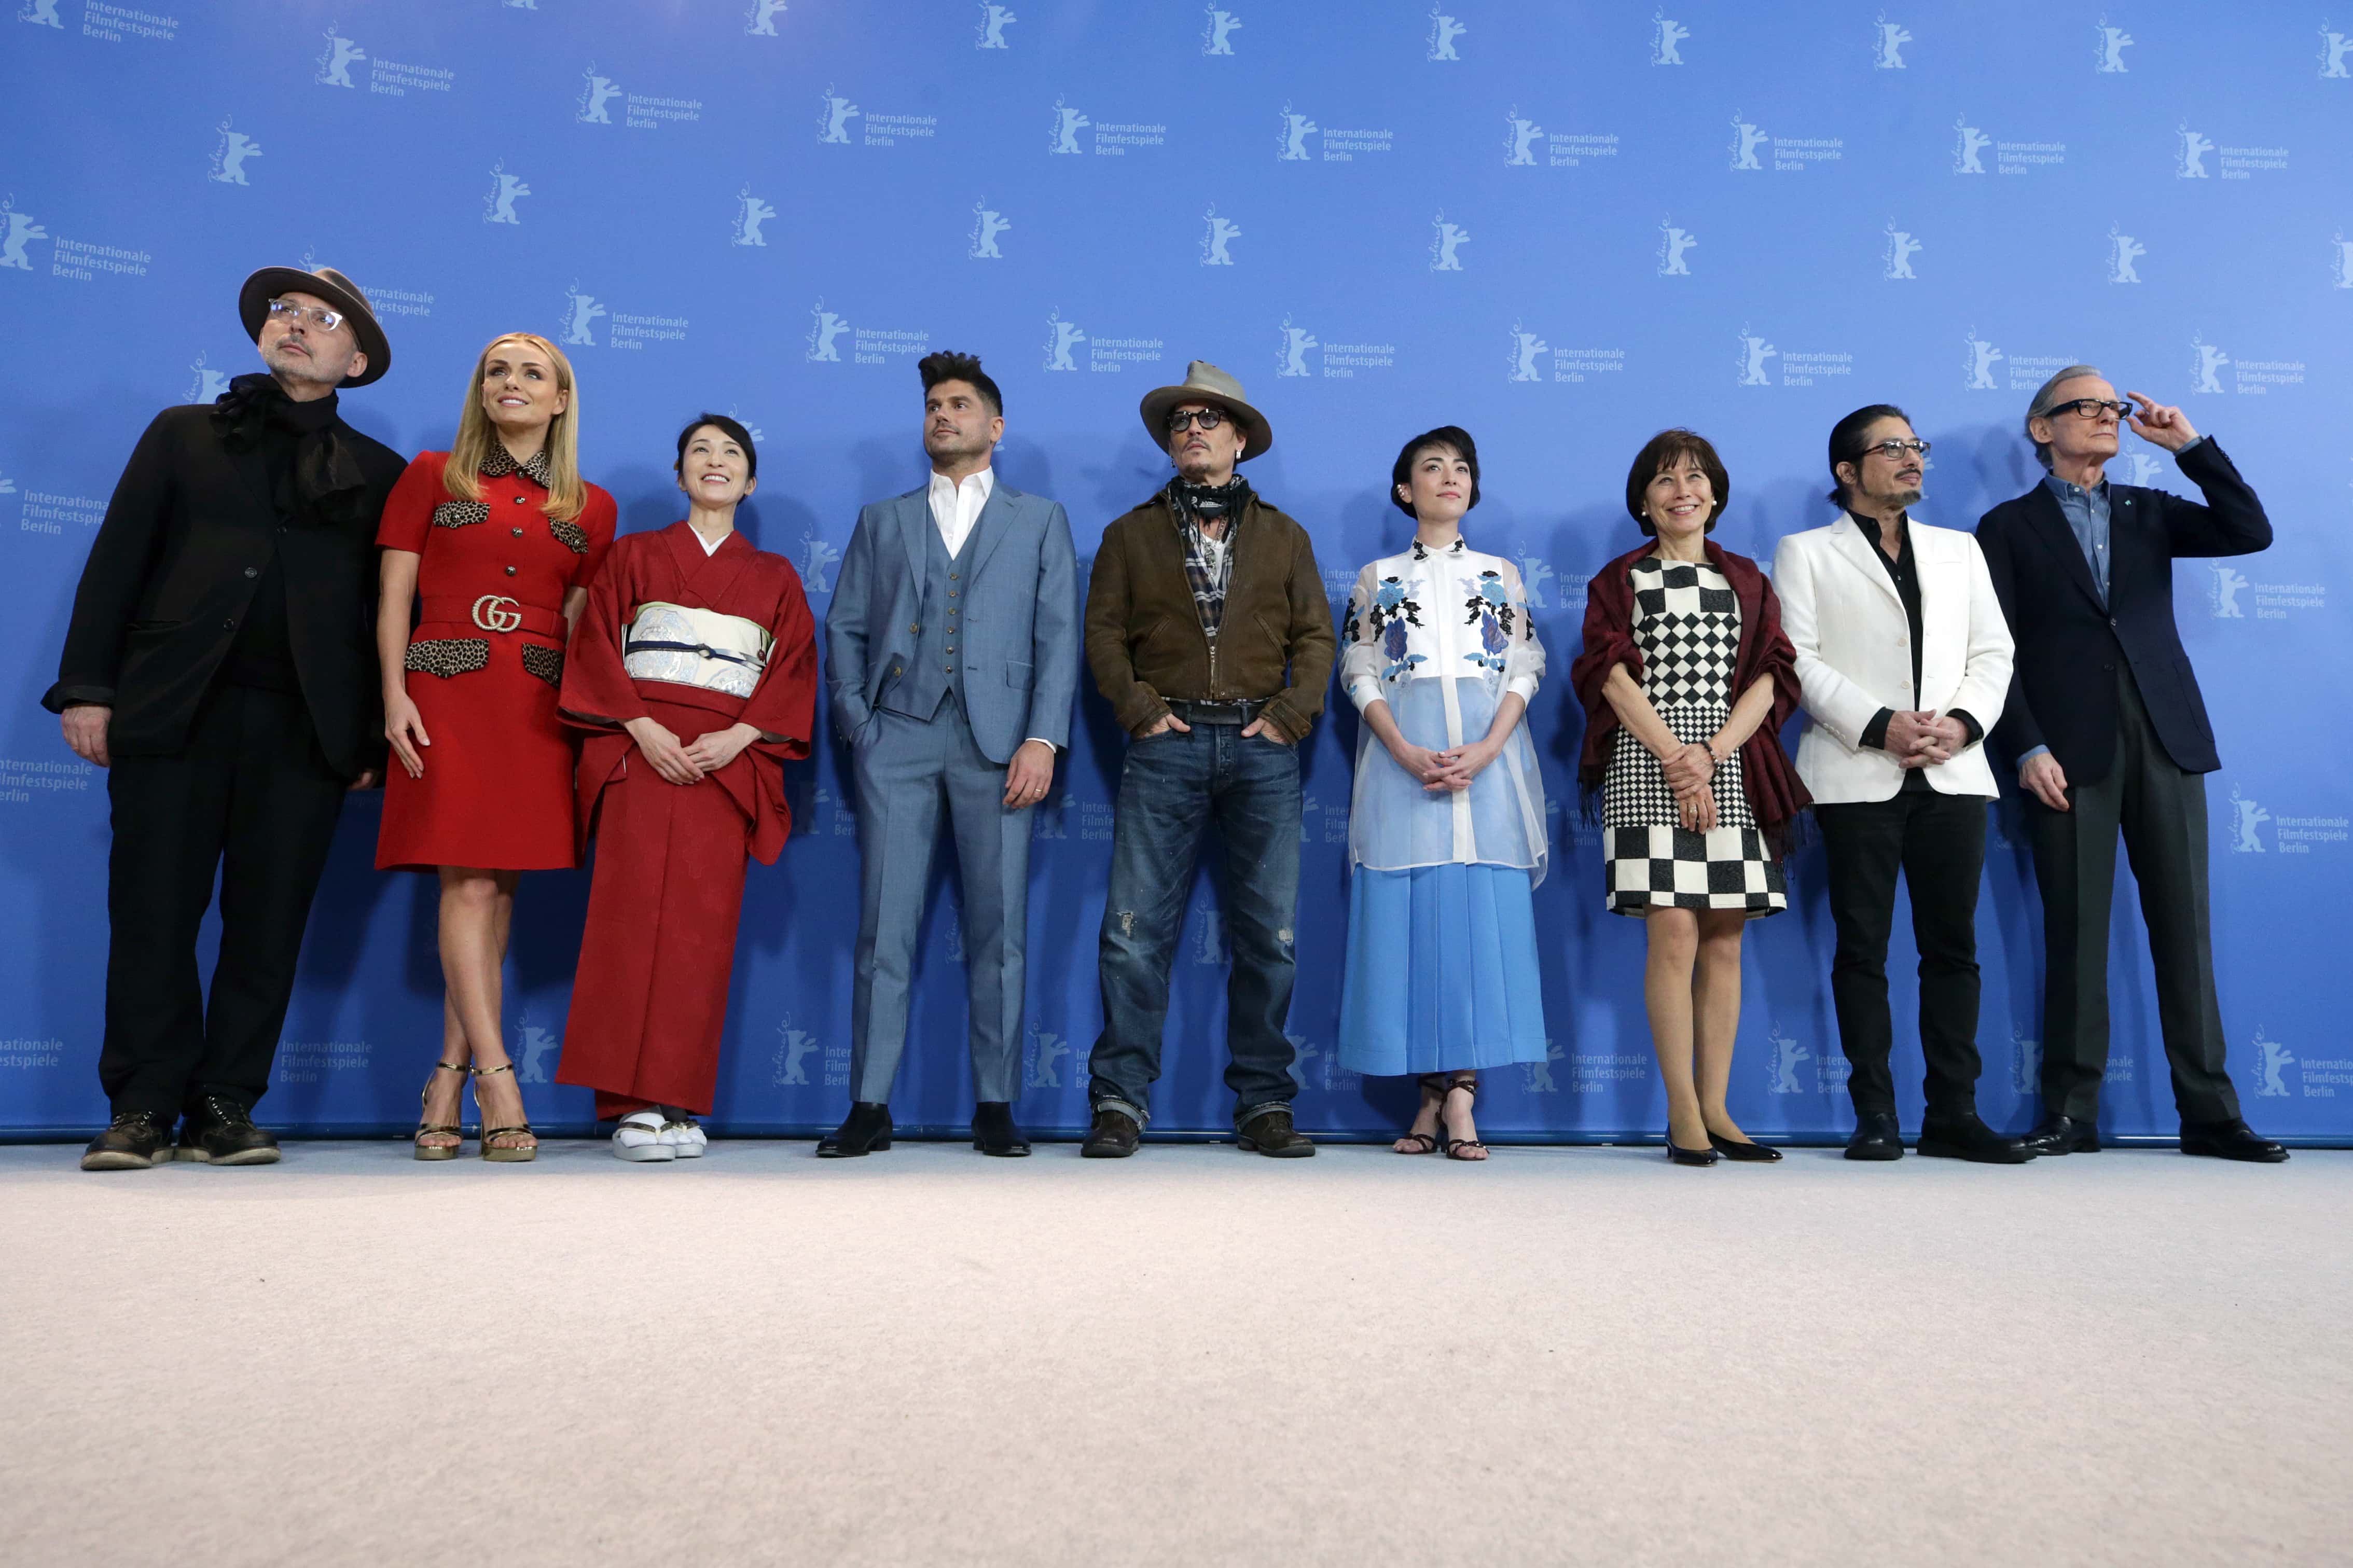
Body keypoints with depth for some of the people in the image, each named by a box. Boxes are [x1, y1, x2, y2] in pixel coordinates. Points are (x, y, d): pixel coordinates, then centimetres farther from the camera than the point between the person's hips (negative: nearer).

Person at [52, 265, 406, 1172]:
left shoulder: (377, 471, 14)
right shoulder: (184, 435, 16)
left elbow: (388, 609, 9)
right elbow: (117, 561, 10)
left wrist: (376, 734, 2)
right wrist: (87, 687, 0)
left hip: (305, 725, 0)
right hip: (173, 712, 0)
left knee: (269, 925, 1)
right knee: (155, 915, 0)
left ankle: (224, 1110, 10)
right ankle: (143, 1110, 8)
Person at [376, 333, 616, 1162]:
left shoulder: (591, 508, 15)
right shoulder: (430, 477, 12)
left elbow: (580, 622, 11)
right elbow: (393, 597, 5)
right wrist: (395, 694, -7)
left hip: (540, 706, 2)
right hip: (448, 693, -2)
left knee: (498, 888, 0)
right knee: (470, 883, -11)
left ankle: (449, 1079, 8)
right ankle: (495, 1079, -10)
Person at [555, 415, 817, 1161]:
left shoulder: (775, 576, 17)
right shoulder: (633, 555, 16)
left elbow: (794, 673, 7)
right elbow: (598, 649, 5)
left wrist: (738, 738, -9)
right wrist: (642, 728, -10)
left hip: (728, 760, 1)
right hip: (639, 751, -1)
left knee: (703, 923, -6)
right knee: (636, 911, -11)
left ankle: (678, 1101, -2)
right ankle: (632, 1103, -10)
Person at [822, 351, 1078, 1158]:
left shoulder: (1040, 520, 16)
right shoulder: (882, 520, 21)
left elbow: (1058, 636, 6)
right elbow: (844, 629, 15)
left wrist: (1043, 738, -6)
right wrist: (858, 725, 0)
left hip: (996, 742, -1)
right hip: (898, 736, 1)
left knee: (998, 931, -1)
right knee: (885, 929, -2)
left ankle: (995, 1108, 7)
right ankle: (870, 1107, 4)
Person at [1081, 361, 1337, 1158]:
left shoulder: (1284, 537, 17)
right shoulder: (1131, 534, 15)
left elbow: (1315, 637, 12)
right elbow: (1103, 632, 8)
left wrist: (1290, 716, -2)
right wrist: (1141, 711, -5)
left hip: (1263, 746, 1)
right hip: (1167, 744, -1)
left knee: (1269, 936, 1)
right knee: (1134, 932, -6)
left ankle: (1265, 1105, 10)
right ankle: (1120, 1104, 1)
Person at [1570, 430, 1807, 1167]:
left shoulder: (1746, 579, 18)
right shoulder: (1619, 579, 12)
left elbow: (1771, 676, 7)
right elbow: (1614, 676, -1)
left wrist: (1710, 755, -8)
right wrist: (1676, 759, -12)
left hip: (1732, 765, 3)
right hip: (1646, 762, -3)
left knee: (1724, 940, 1)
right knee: (1674, 933, -11)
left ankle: (1715, 1109, 7)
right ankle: (1682, 1113, -5)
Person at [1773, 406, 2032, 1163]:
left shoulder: (1959, 549, 21)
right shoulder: (1807, 552, 8)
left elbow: (1993, 652, 12)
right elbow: (1799, 658, -4)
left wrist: (1963, 722, -7)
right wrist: (1879, 725, -14)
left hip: (1953, 774, 4)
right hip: (1858, 777, -3)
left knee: (1953, 947, 3)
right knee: (1863, 949, -1)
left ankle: (1954, 1113, 10)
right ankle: (1875, 1117, 5)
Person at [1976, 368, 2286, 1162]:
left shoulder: (2149, 510, 19)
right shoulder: (2009, 526, 8)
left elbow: (2251, 532, 4)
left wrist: (2192, 446, 3)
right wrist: (2026, 749, -10)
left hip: (2164, 739, 3)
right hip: (2069, 748, -3)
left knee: (2184, 926, 3)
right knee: (2075, 933, -1)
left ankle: (2209, 1111, 9)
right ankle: (2071, 1113, 5)